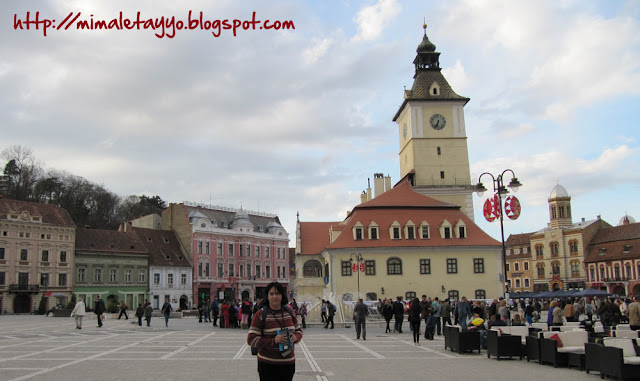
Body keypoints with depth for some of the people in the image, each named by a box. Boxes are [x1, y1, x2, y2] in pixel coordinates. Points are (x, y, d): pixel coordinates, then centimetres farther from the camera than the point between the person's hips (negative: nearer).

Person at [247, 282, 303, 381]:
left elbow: (299, 330, 17)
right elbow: (251, 340, -12)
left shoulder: (289, 312, 6)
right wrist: (273, 341, -23)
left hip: (289, 362, 4)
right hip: (268, 364, -4)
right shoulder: (260, 314, -8)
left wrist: (296, 337, -7)